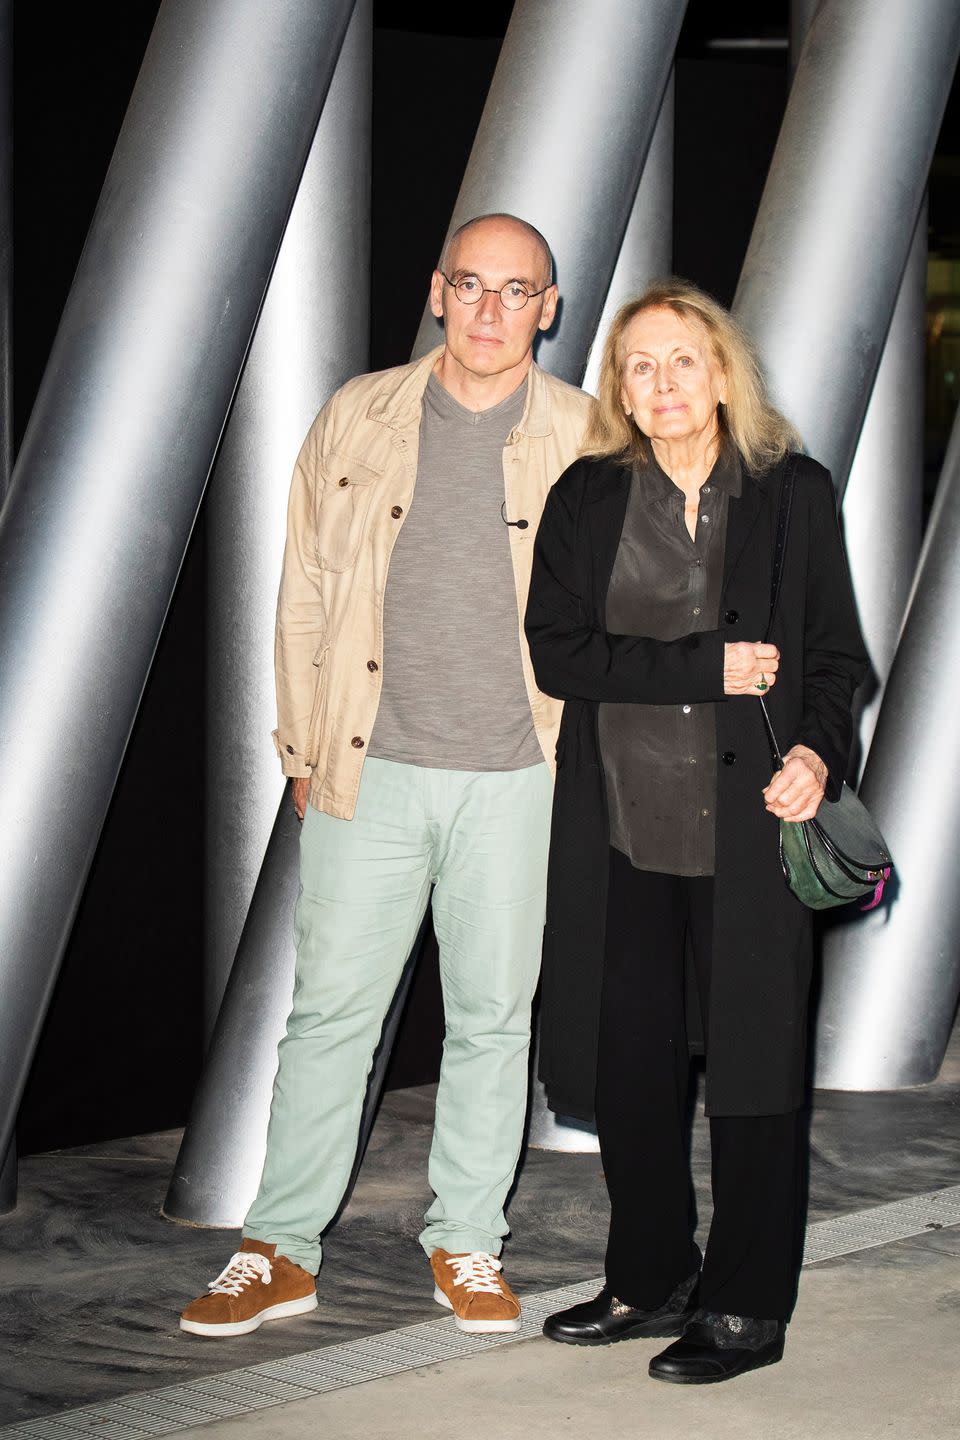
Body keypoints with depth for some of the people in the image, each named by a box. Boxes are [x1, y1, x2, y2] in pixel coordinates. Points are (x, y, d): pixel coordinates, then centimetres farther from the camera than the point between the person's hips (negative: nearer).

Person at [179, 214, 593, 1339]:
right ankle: (280, 1252, 12)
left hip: (516, 780, 0)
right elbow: (303, 596, 8)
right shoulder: (358, 416, 5)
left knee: (494, 1014, 8)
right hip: (370, 772, 0)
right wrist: (304, 749, 4)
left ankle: (467, 1244, 22)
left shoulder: (585, 440, 3)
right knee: (330, 1009, 2)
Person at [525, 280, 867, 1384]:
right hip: (620, 828, 2)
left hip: (748, 826, -2)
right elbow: (555, 651, -3)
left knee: (751, 1063, 2)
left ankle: (745, 1307, 14)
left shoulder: (793, 494, 2)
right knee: (628, 1062, 7)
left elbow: (835, 657, 4)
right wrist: (706, 668, -13)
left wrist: (817, 754, -16)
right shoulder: (586, 498, 6)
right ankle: (651, 1280, 24)